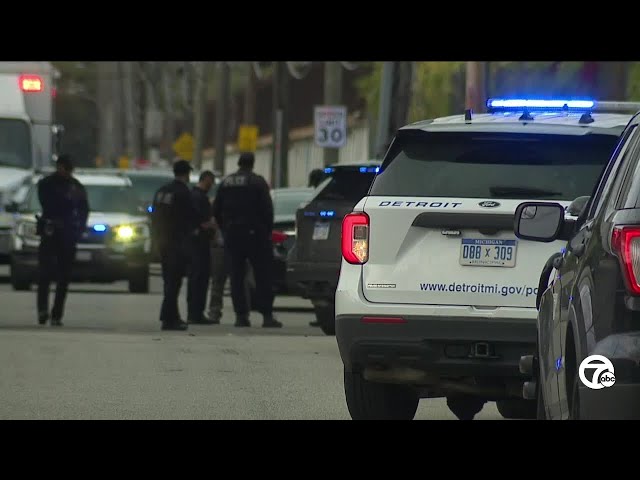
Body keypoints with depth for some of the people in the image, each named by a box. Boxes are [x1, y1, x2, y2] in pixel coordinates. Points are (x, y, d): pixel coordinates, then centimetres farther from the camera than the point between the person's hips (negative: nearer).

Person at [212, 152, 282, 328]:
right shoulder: (258, 182, -7)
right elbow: (267, 208, -11)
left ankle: (241, 315, 1)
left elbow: (216, 210, 11)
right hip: (254, 234, -4)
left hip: (232, 235, 4)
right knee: (263, 276, -2)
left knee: (236, 277, 7)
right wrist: (268, 230, 0)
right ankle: (267, 315, -8)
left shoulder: (226, 183, 8)